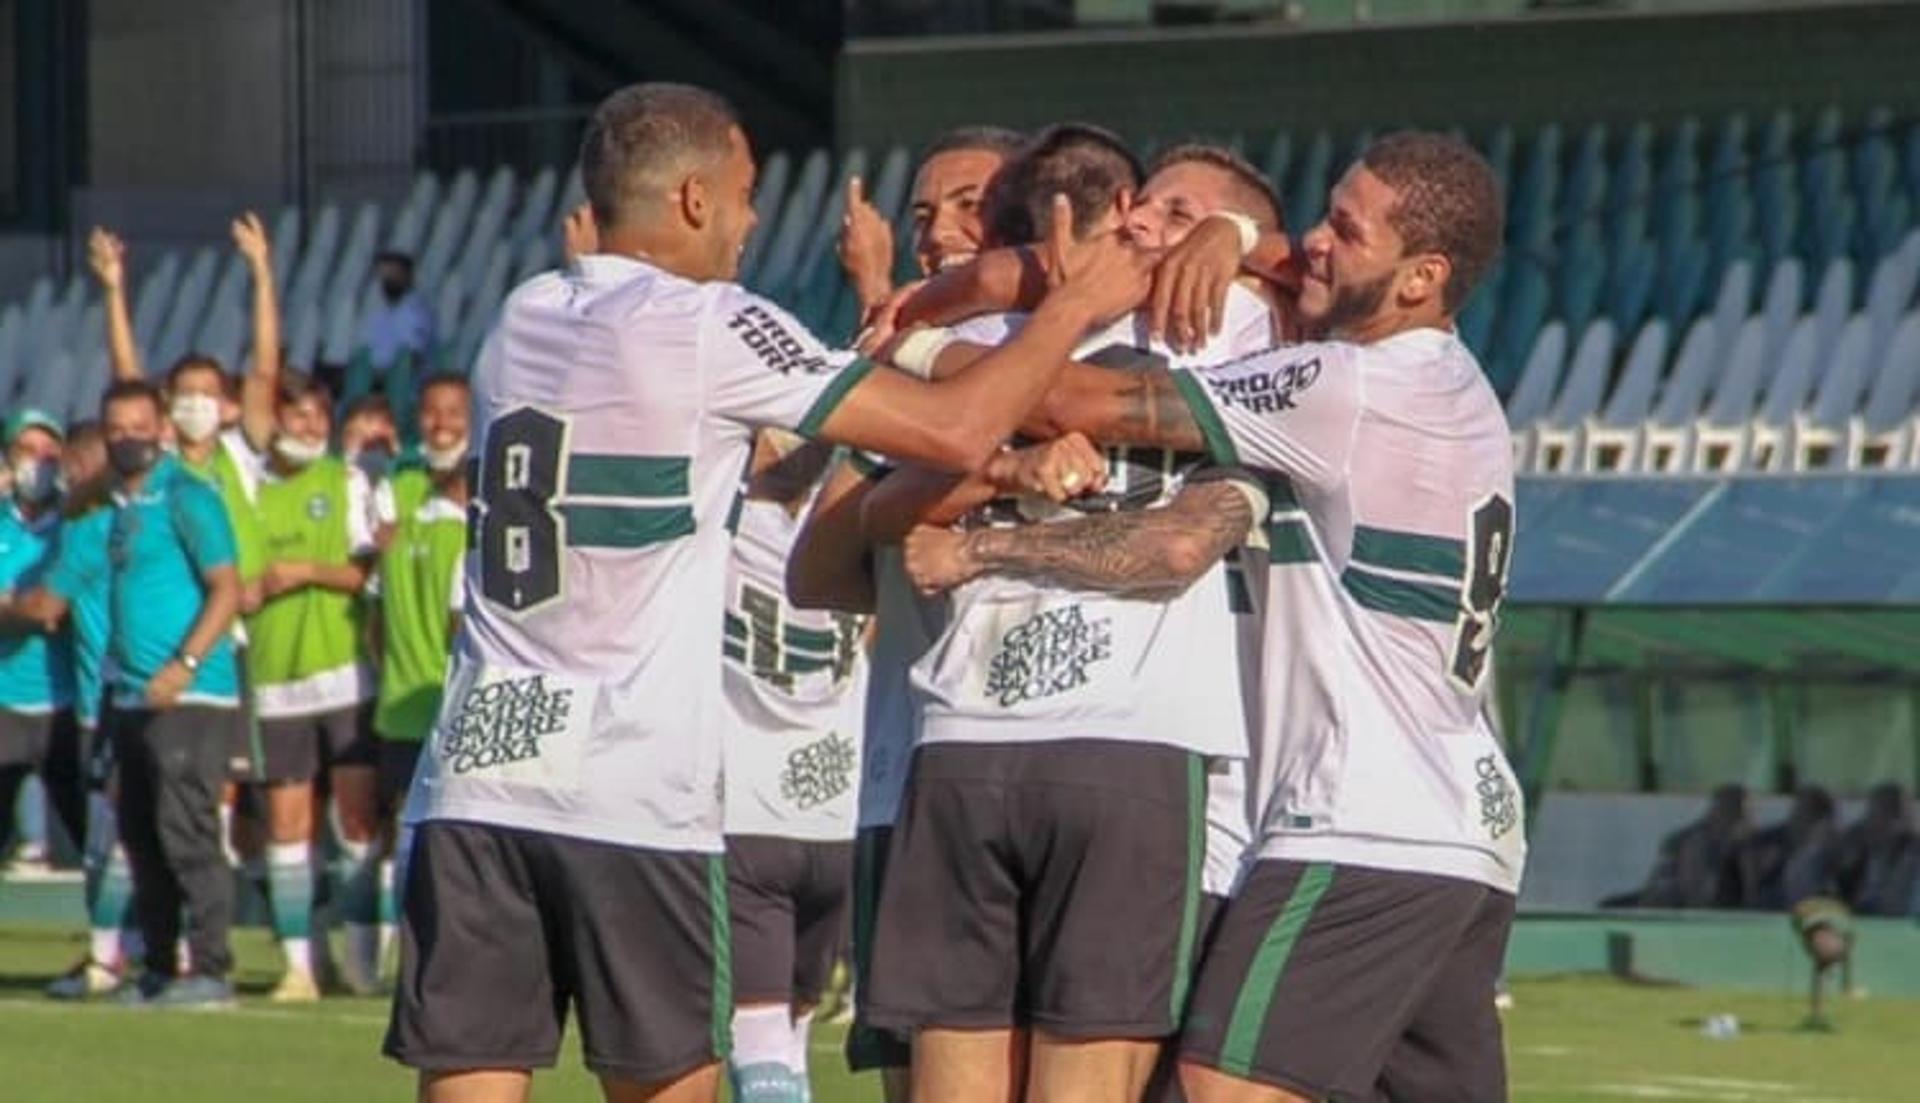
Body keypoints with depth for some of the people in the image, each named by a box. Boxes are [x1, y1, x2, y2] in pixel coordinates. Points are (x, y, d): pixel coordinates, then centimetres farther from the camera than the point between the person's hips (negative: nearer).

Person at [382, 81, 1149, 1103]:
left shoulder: (523, 319, 14)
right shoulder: (707, 328, -6)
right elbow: (956, 431, -8)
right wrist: (1076, 301, 6)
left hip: (477, 776, 5)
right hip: (635, 790, -5)